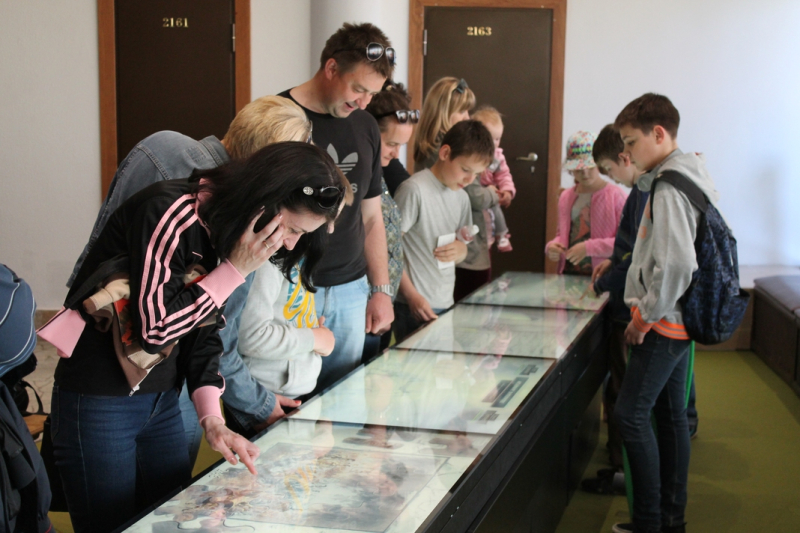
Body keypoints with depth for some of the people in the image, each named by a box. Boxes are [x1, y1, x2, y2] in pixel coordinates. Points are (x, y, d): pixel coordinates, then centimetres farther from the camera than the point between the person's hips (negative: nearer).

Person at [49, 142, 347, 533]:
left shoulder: (226, 227, 3)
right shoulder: (169, 212, -23)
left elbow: (204, 331, 4)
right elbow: (153, 328, -25)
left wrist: (212, 418, -7)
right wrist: (235, 270, -22)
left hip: (163, 404, 8)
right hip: (98, 406, -8)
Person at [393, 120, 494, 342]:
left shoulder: (461, 198, 12)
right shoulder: (414, 189, -13)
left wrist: (460, 250, -3)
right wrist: (412, 295, -17)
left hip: (446, 304, 7)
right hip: (415, 306, -7)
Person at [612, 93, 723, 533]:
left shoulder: (669, 189, -19)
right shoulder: (689, 177, 11)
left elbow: (675, 264, -27)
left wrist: (645, 316, -18)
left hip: (664, 322, -10)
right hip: (677, 319, 10)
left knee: (631, 414, -7)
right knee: (670, 414, 14)